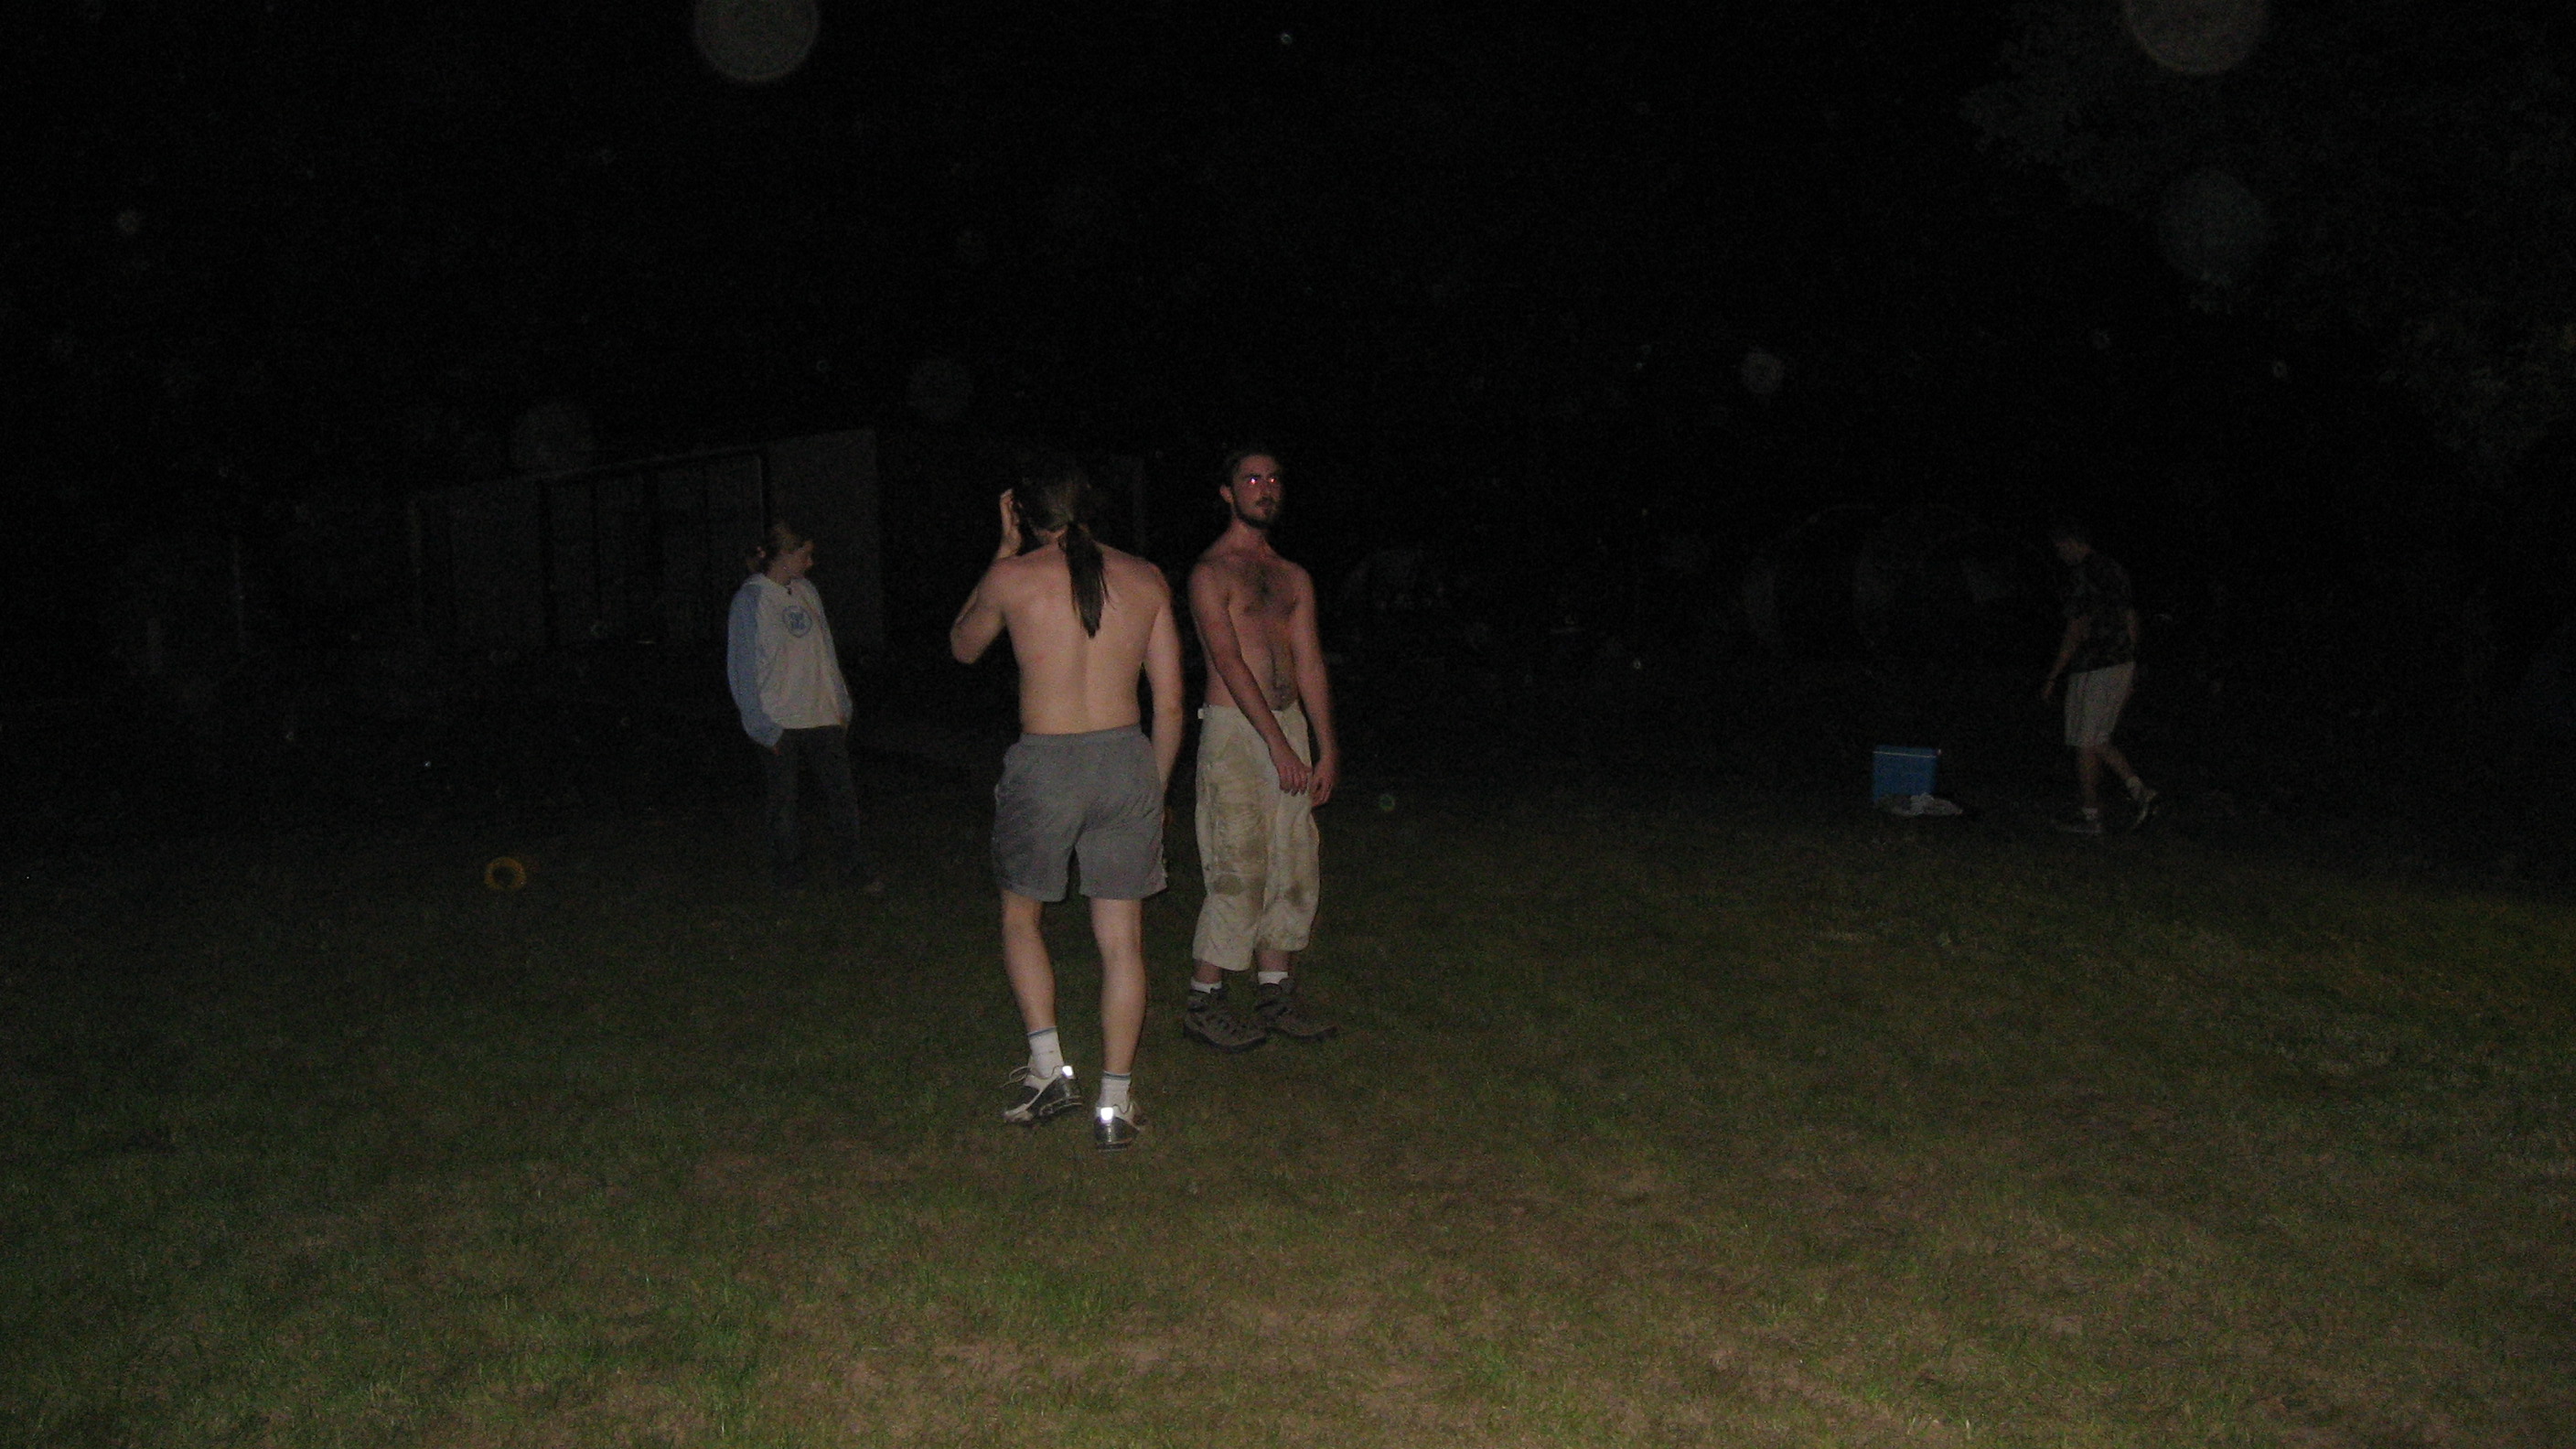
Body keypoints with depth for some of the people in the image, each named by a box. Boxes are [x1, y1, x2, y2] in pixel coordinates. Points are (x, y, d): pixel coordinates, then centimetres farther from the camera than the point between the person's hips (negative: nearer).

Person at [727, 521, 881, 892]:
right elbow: (742, 669, -7)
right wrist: (764, 728, -10)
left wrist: (841, 705, 13)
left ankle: (860, 868, 14)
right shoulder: (750, 599, -8)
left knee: (842, 794, 5)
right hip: (780, 724, -5)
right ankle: (790, 878, 19)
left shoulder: (805, 590, 9)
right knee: (781, 804, 6)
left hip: (823, 718, 5)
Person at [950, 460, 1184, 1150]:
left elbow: (962, 646, 19)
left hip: (1044, 763, -2)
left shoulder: (1012, 578, -3)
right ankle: (1114, 1105, 12)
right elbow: (1170, 703, 6)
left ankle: (1048, 1066, 13)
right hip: (1127, 759, 2)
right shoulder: (1146, 580, 4)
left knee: (1019, 916, 21)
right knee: (1122, 938, 9)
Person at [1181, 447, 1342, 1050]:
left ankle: (1276, 995, 19)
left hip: (1290, 727, 7)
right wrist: (1279, 745, -19)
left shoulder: (1293, 578, 16)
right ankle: (1203, 1004, 4)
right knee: (1239, 875, -8)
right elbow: (1229, 662, -14)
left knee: (1295, 872, 8)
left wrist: (1325, 749, 9)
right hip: (1234, 730, -7)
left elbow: (1309, 665, 15)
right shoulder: (1212, 572, -5)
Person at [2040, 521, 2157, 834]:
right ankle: (2139, 791, 8)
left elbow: (2077, 631, -19)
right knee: (2096, 740, 18)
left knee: (2086, 743, 0)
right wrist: (2132, 663, 24)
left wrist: (2052, 676, -15)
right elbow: (2131, 618, 17)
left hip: (2094, 670, -9)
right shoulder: (2114, 570, 13)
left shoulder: (2083, 575, -16)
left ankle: (2091, 816, 6)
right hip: (2121, 664, 9)